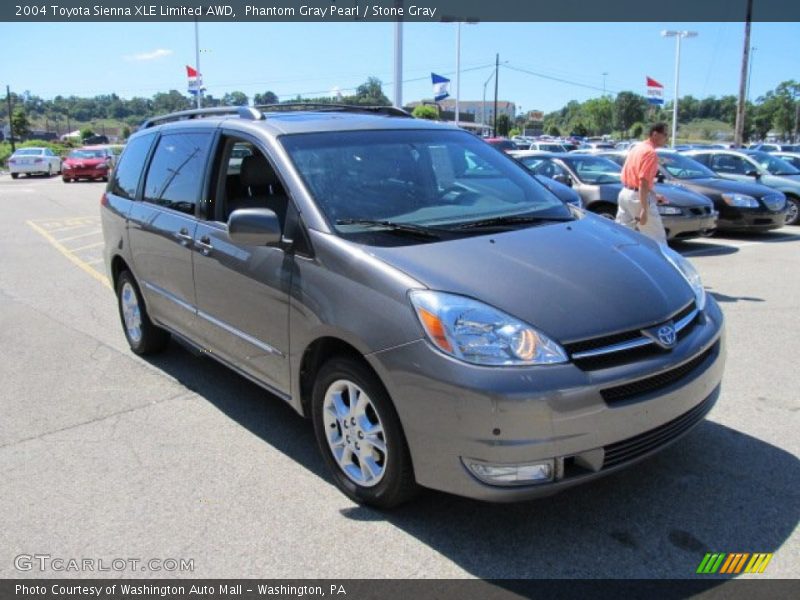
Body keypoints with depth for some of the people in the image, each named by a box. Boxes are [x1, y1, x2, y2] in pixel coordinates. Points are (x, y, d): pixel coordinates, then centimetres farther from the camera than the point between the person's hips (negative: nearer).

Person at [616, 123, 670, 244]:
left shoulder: (637, 148, 14)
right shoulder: (650, 152, -15)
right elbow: (643, 182, -22)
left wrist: (653, 195, 24)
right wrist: (644, 210, -24)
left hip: (625, 193, 9)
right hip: (638, 197, -9)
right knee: (657, 237, 2)